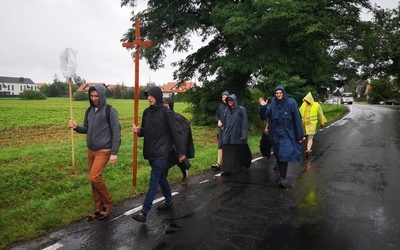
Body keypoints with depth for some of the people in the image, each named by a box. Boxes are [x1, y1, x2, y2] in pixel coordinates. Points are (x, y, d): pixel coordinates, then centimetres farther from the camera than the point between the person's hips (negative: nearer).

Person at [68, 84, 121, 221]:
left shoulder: (110, 111, -11)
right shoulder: (89, 111, 8)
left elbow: (116, 132, -13)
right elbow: (86, 129, 16)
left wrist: (114, 153, -16)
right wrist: (76, 127, -7)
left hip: (103, 151, -7)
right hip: (90, 151, 7)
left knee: (95, 177, -16)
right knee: (93, 179, 9)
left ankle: (108, 202, 7)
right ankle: (99, 209, 22)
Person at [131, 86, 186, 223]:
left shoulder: (166, 112, -12)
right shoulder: (147, 112, 7)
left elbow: (175, 133, -10)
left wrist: (181, 152, -7)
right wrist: (138, 130, -9)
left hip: (161, 152, -7)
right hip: (150, 151, 7)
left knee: (154, 180, -7)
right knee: (161, 177, 19)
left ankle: (144, 212, -6)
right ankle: (168, 200, 38)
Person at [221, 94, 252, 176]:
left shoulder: (241, 109, -5)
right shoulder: (226, 110, 10)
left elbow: (245, 122, -9)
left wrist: (244, 135, -15)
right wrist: (225, 132, 14)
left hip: (237, 135, -4)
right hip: (227, 135, 4)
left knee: (240, 152, 10)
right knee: (227, 153, -1)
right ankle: (227, 169, 1)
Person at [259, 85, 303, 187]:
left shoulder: (291, 103, -7)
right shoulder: (272, 105, 3)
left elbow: (297, 119, -6)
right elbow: (264, 117, -1)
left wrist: (300, 135, -8)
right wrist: (263, 107, -19)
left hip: (287, 134, -4)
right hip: (276, 135, 4)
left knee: (284, 155, -12)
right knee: (279, 156, 13)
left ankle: (282, 178, -9)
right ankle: (282, 175, 28)